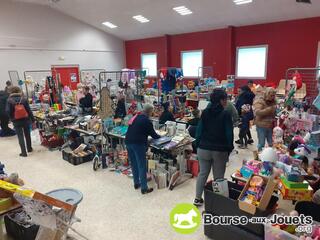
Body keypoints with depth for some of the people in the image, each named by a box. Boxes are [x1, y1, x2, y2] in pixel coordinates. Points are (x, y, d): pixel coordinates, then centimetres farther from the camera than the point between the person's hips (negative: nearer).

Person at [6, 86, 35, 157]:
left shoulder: (9, 100, -7)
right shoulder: (24, 99, -4)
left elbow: (8, 111, -12)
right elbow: (29, 110, -4)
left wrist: (12, 118, 5)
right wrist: (32, 119, 2)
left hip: (16, 121, -2)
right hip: (26, 120, 2)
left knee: (20, 136, 3)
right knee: (27, 134, 17)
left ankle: (24, 152, 3)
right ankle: (29, 148, 32)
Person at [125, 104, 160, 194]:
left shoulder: (136, 117, 16)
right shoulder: (147, 121, -6)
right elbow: (153, 134, 1)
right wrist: (159, 137, 22)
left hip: (128, 142, 8)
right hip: (138, 143, -8)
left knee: (134, 164, 18)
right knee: (142, 166, -1)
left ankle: (136, 183, 29)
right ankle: (144, 188, 4)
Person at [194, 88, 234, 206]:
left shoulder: (205, 112, 1)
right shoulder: (225, 114, -9)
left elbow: (199, 130, 2)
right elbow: (229, 134, -8)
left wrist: (199, 145, 10)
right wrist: (229, 149, 4)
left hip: (204, 148, 4)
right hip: (220, 150, -4)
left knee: (203, 173, 15)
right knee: (218, 177, 9)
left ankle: (198, 198, 23)